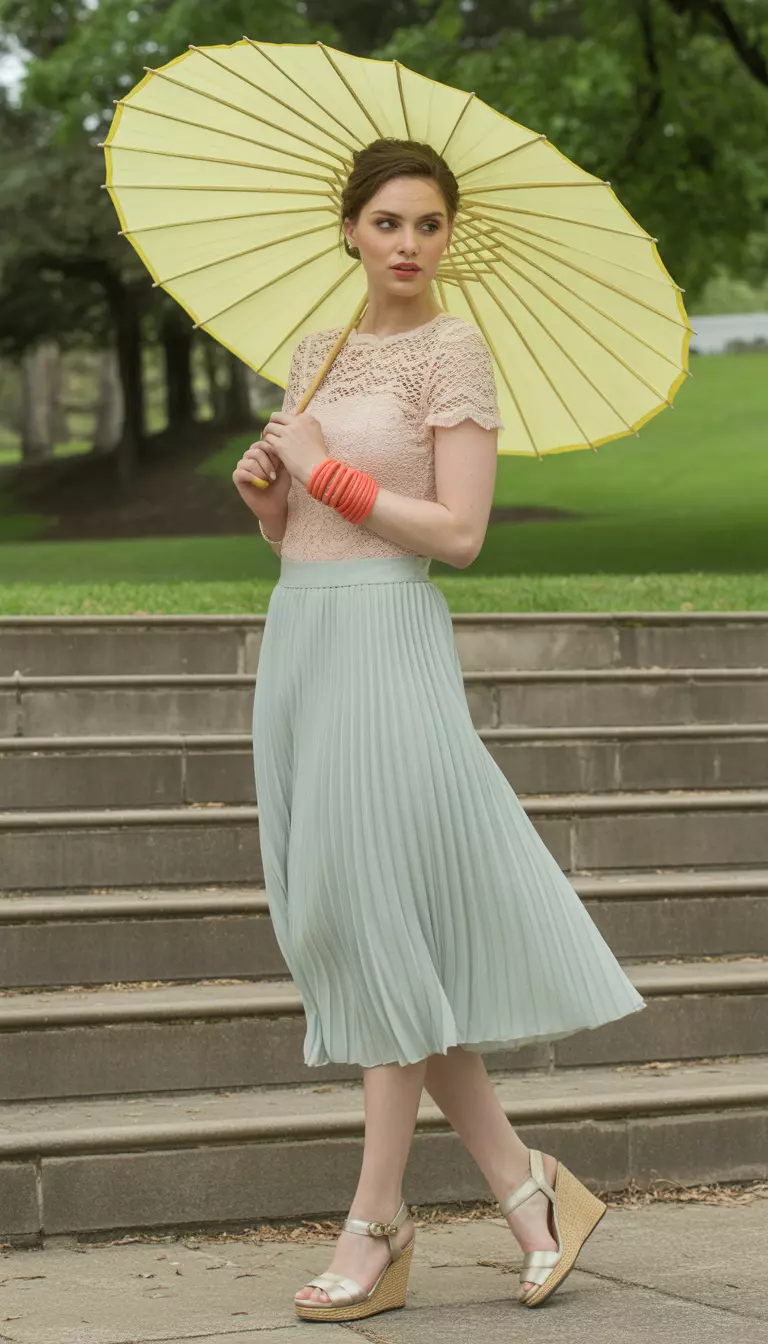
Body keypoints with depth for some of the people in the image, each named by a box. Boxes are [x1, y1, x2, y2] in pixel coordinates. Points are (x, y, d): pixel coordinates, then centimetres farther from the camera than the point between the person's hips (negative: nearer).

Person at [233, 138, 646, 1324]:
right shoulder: (318, 351, 16)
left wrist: (326, 470, -11)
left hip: (387, 636, -8)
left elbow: (459, 531, -14)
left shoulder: (453, 349, -6)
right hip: (300, 634, 8)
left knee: (378, 914, -6)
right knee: (338, 927, 7)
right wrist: (265, 489, 0)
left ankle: (378, 1222, 3)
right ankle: (524, 1184, 14)